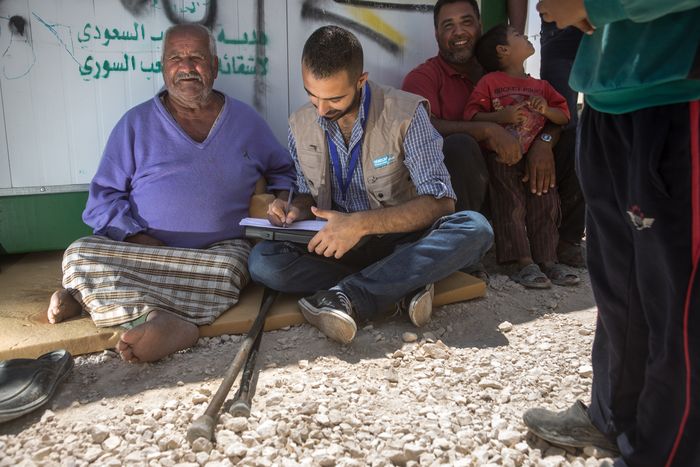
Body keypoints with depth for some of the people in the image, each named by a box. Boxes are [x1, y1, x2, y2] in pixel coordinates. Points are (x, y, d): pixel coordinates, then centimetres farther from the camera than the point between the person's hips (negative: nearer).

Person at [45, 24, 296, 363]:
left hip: (220, 249, 0)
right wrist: (137, 238, -14)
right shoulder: (137, 122, 9)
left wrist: (283, 198, 2)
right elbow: (103, 197, 5)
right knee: (80, 255, -26)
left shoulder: (246, 120, 13)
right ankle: (163, 319, -35)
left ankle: (108, 298, -30)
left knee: (229, 267, -35)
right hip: (140, 250, 1)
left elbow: (282, 169, 26)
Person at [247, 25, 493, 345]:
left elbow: (441, 201, -19)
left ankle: (347, 295, -30)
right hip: (335, 245, 3)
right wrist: (296, 210, -12)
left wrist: (362, 223, -31)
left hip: (400, 240, -2)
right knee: (262, 261, -24)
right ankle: (403, 288, -24)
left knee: (474, 228, -31)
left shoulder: (405, 114, -14)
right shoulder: (300, 125, 0)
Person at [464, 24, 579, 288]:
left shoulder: (541, 86, 17)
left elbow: (564, 117, 15)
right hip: (502, 160, -5)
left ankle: (548, 260, 7)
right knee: (511, 208, -9)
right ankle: (525, 264, -6)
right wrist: (501, 116, -21)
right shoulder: (490, 82, 2)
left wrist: (546, 109, -5)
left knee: (545, 207, 1)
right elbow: (472, 116, -7)